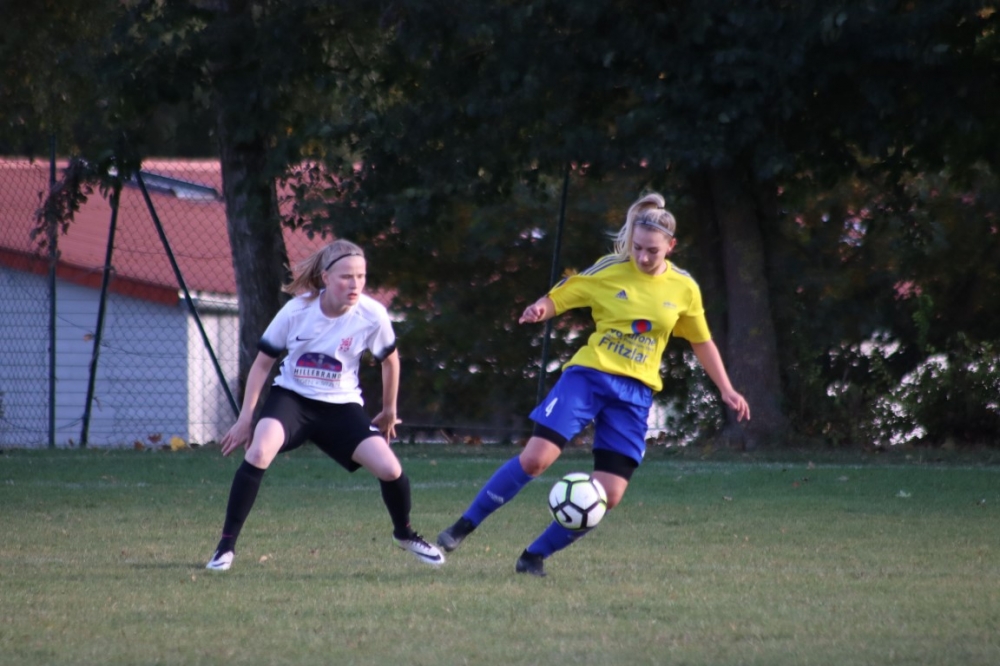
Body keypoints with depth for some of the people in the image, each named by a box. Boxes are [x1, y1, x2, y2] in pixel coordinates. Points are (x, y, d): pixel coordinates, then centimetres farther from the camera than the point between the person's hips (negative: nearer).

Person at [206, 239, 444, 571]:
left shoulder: (372, 315, -15)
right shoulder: (297, 310, -16)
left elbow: (390, 361, 6)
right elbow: (263, 362, -3)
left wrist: (389, 413, 15)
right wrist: (245, 419, -3)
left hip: (340, 406, 1)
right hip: (291, 396, -1)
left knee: (389, 469, -14)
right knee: (259, 452, -30)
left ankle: (404, 534, 20)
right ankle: (226, 544, -18)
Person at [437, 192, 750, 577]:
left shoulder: (684, 289, 4)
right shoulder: (609, 271, -3)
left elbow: (702, 342, 17)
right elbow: (556, 299, 0)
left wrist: (726, 389, 13)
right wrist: (539, 310, -23)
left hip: (635, 393, 3)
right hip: (588, 374, -2)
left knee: (609, 495, -8)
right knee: (536, 457, -19)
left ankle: (535, 556, 8)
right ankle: (464, 526, -5)